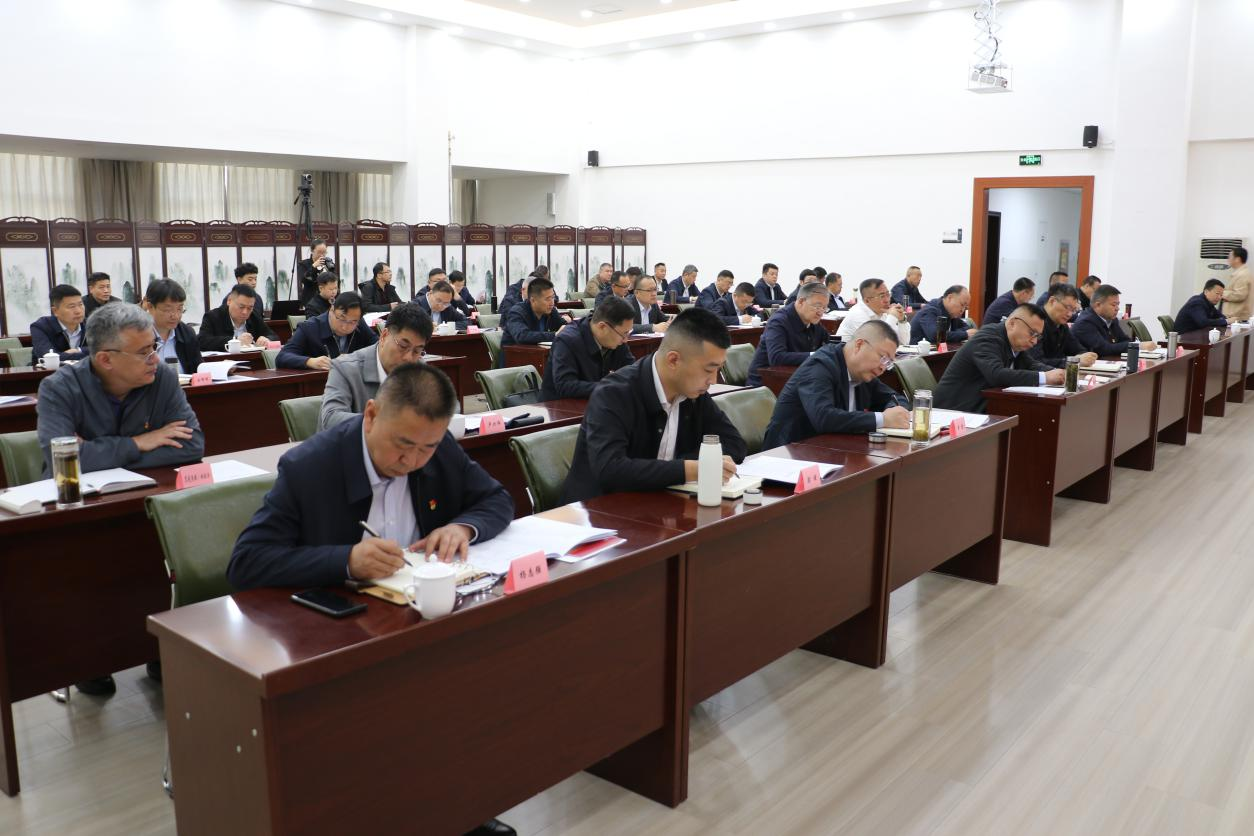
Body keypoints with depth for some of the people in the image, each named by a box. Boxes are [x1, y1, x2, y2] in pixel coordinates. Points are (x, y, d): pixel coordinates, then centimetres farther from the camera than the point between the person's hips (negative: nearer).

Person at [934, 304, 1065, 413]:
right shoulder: (987, 338, -20)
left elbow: (1032, 365, 12)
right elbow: (996, 375, -33)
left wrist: (1056, 373, -8)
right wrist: (1044, 378, -30)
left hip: (983, 407, 9)